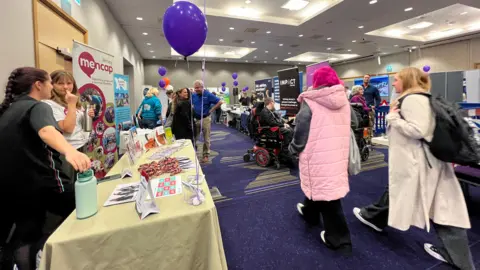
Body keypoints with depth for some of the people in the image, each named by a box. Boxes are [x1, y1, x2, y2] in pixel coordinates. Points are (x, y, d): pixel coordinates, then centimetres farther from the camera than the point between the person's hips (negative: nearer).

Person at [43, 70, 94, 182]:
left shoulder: (75, 101, 10)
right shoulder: (50, 104, -15)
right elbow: (68, 128, -23)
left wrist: (87, 117, 0)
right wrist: (71, 104, -19)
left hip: (81, 147, 8)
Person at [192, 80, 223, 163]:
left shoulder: (208, 95, -9)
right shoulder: (193, 95, 3)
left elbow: (219, 102, -12)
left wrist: (211, 110, -11)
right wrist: (192, 111, 1)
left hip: (205, 119, -4)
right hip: (195, 119, 4)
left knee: (206, 139, 6)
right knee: (194, 138, 12)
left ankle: (206, 155, 17)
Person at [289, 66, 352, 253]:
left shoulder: (310, 102, -13)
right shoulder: (344, 100, 5)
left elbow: (301, 131, -12)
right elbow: (349, 124, 14)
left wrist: (294, 149, 4)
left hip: (319, 154, -6)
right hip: (338, 152, 7)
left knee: (325, 191, 7)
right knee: (327, 186, 22)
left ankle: (338, 237, 22)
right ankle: (309, 212, 44)